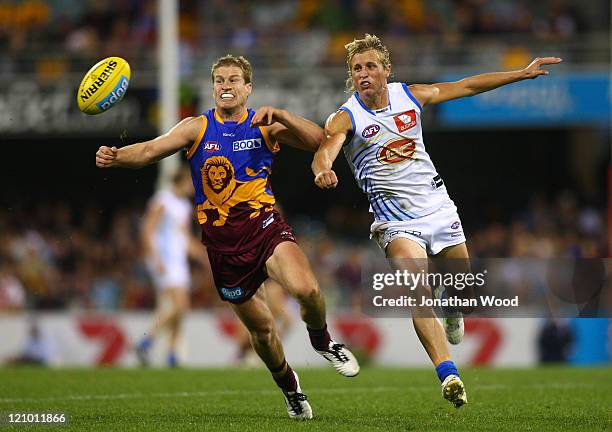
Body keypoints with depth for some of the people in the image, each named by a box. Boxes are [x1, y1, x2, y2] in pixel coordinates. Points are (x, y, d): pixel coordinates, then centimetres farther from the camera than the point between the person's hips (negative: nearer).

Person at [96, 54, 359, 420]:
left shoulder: (265, 126, 3)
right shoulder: (198, 128, 3)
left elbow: (317, 140, -7)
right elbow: (152, 150, -8)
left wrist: (279, 115, -21)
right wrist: (115, 157, -28)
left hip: (264, 226, -1)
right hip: (222, 239, 1)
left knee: (307, 289, -28)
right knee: (261, 328, 7)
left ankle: (322, 341, 4)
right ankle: (289, 386, 34)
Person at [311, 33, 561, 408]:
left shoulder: (410, 96, 1)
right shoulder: (346, 118, -11)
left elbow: (467, 86, 10)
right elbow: (324, 153, -29)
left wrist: (524, 73, 12)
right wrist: (323, 171, -54)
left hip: (438, 205, 4)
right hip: (396, 220, -4)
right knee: (417, 292, -24)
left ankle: (451, 307, 50)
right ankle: (448, 374, -30)